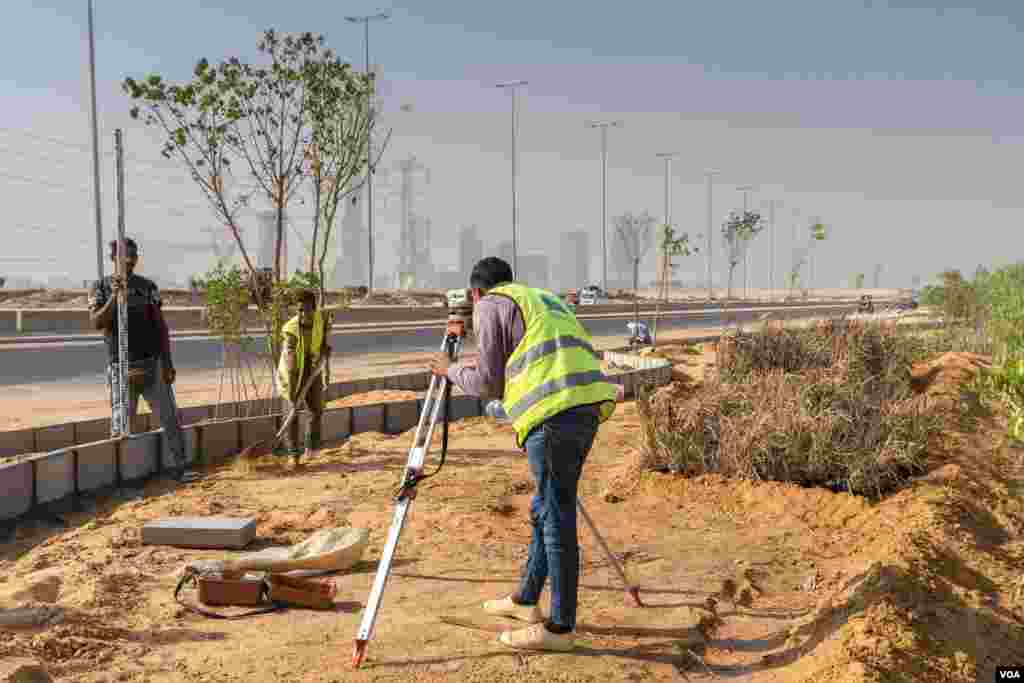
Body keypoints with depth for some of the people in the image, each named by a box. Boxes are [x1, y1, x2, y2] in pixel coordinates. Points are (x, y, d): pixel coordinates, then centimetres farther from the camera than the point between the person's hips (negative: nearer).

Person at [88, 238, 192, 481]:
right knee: (120, 424, 1)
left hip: (152, 363, 2)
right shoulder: (100, 287, 5)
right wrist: (115, 295, -21)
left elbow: (161, 325, 5)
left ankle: (179, 466, 8)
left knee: (169, 418, 1)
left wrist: (168, 362, -2)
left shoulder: (147, 286, 8)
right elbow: (97, 323, -10)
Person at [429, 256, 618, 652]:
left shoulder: (490, 306, 7)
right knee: (546, 509, 19)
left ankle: (560, 627, 6)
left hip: (553, 413, -8)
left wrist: (452, 371, 20)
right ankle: (526, 600, 32)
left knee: (556, 517, -2)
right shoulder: (543, 299, 30)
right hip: (590, 404, 8)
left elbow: (488, 383, 3)